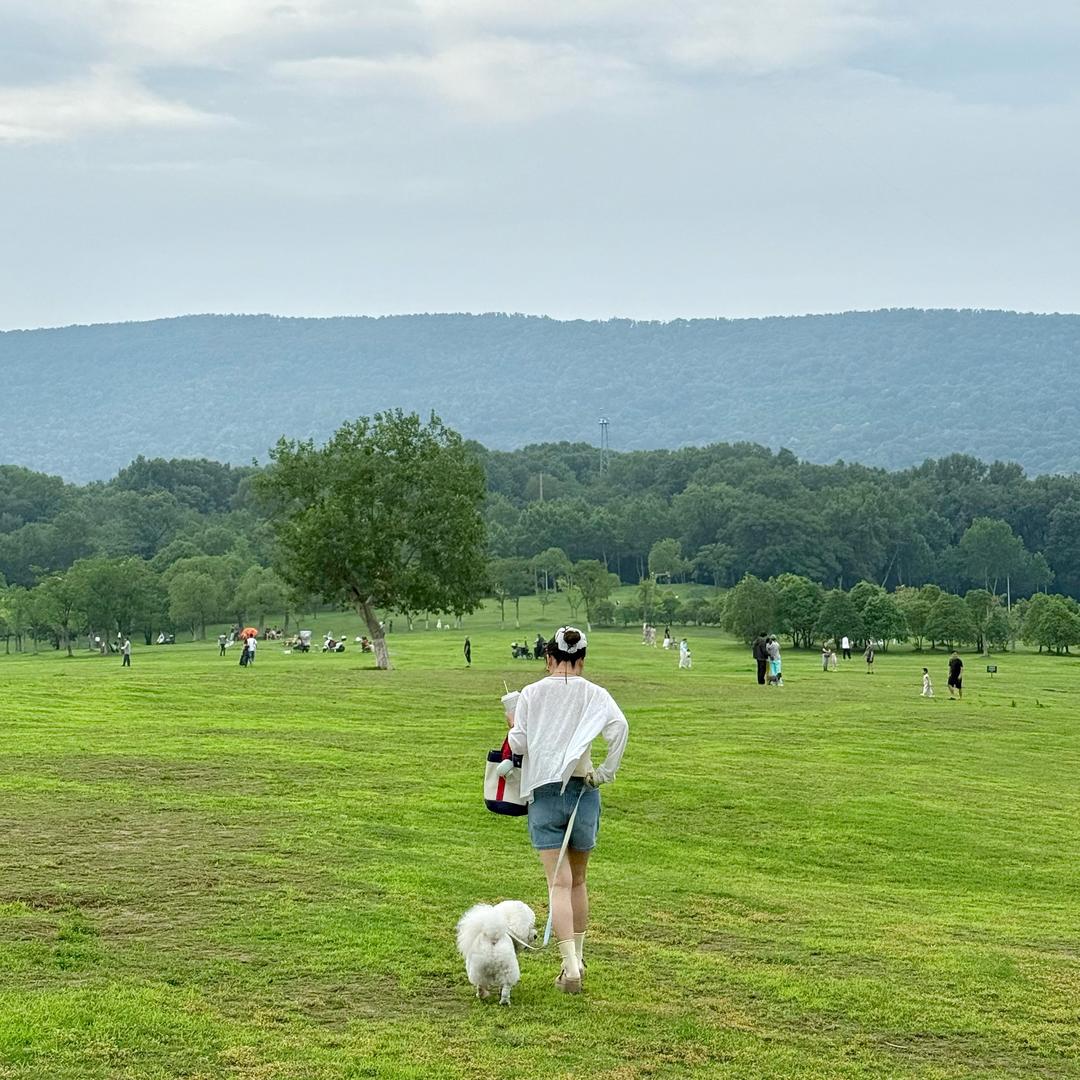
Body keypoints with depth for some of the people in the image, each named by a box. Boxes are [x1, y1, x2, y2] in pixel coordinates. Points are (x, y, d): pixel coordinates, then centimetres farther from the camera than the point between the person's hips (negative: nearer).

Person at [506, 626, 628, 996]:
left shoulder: (531, 694, 2)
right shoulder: (594, 694, 1)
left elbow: (519, 744, -3)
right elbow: (618, 726, -17)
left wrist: (513, 727, 19)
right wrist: (607, 771, -7)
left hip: (542, 792, -1)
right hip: (583, 790, 1)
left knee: (559, 883, -6)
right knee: (578, 880, 18)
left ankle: (570, 966, -19)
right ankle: (577, 957, 26)